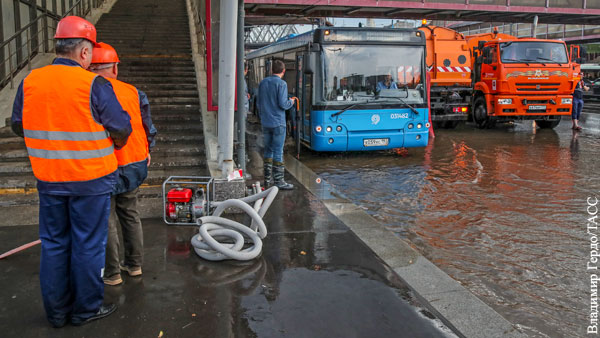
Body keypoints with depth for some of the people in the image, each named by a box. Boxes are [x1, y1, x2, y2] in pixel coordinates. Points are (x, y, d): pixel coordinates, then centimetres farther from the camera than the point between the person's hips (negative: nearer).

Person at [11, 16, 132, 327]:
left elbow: (18, 125, 10)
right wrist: (113, 145, 9)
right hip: (91, 178, -5)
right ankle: (85, 309, 21)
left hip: (48, 179, 5)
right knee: (88, 244, 8)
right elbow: (121, 128, -13)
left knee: (54, 243, 16)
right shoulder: (94, 85, -16)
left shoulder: (30, 82, 0)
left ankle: (56, 310, 27)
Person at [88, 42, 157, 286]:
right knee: (130, 215, 19)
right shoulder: (133, 93, 0)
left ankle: (111, 274, 15)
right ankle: (134, 264, 29)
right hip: (134, 165, 5)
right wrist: (146, 152, 22)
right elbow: (148, 128, 7)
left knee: (106, 222, 6)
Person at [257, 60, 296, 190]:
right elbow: (282, 104, -17)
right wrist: (291, 102, 4)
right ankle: (279, 181, 0)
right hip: (278, 123, -6)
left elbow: (259, 104, 14)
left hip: (265, 123, 6)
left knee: (268, 150, 14)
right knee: (278, 152, -2)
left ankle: (267, 180, 17)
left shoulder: (263, 83, 9)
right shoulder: (281, 84, -11)